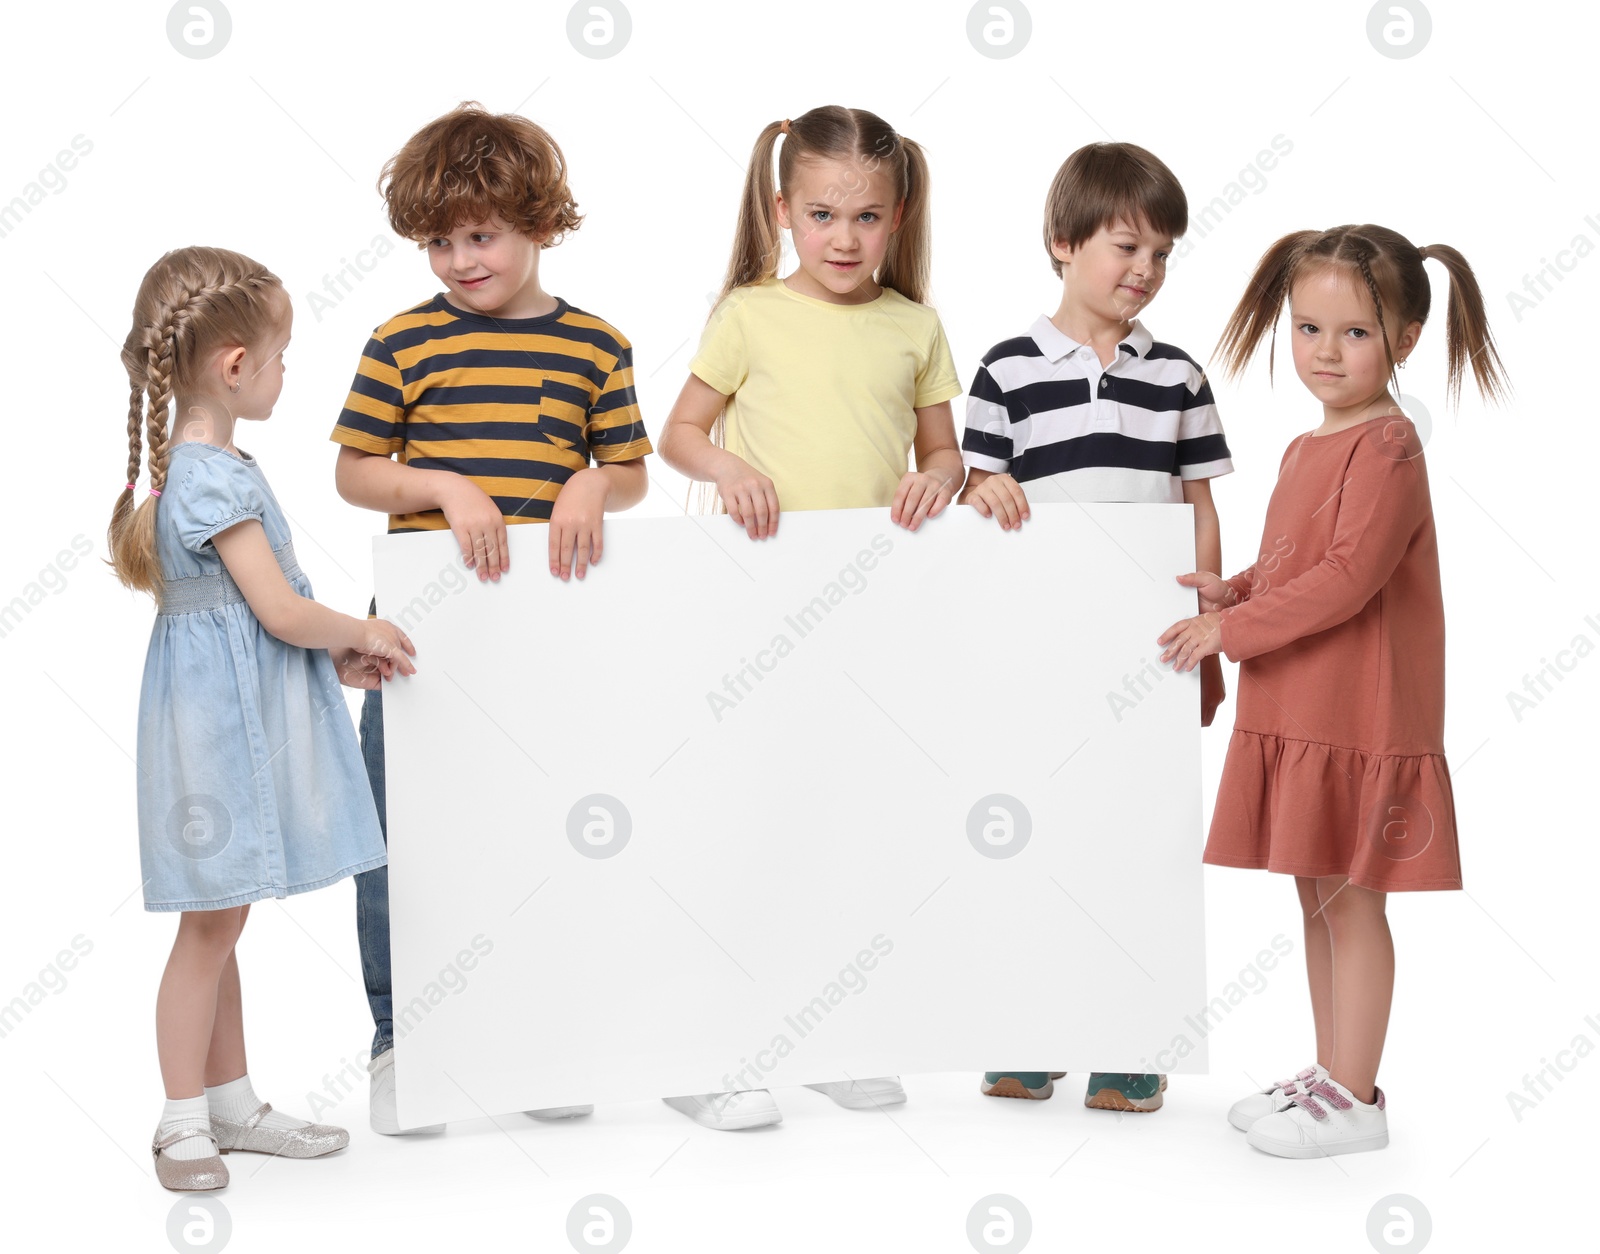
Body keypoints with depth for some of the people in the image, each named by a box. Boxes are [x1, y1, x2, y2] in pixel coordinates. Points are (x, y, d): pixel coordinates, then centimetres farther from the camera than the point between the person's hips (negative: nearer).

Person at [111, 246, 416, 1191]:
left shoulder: (195, 467, 12)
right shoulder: (219, 479, -20)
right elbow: (282, 610, -21)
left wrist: (337, 652, 12)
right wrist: (364, 634, -4)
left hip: (233, 713, 10)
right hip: (224, 715, -10)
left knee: (222, 920, 16)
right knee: (213, 922, -2)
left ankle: (231, 1100, 26)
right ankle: (185, 1124, 8)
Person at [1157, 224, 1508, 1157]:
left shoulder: (1387, 447, -14)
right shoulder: (1309, 448, 15)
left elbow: (1349, 577, -23)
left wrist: (1233, 630, -21)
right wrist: (1232, 592, 3)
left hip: (1359, 721, -9)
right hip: (1298, 714, 9)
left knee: (1352, 900, -2)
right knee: (1318, 896, 15)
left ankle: (1355, 1102, 7)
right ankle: (1330, 1073, 26)